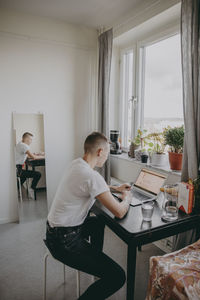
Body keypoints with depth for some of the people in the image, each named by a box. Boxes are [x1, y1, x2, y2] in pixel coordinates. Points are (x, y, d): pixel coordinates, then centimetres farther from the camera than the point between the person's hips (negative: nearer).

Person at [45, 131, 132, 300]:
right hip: (64, 241, -10)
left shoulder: (76, 163, 1)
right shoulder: (91, 175, -28)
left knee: (98, 222, 34)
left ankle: (96, 262, 51)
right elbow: (120, 213, -23)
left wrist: (116, 189, 18)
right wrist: (127, 198, -1)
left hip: (55, 227, 10)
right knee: (118, 277, -12)